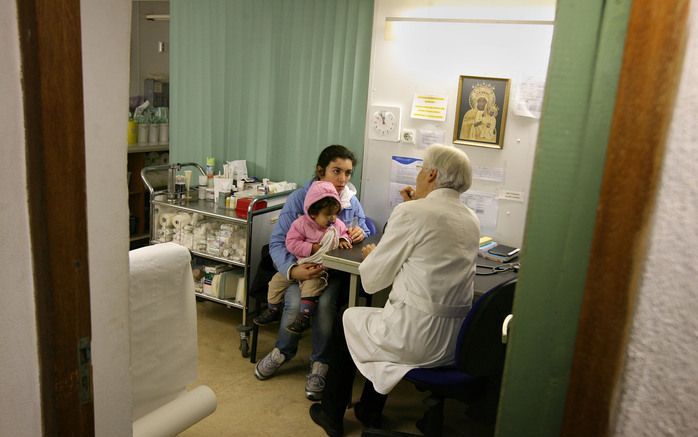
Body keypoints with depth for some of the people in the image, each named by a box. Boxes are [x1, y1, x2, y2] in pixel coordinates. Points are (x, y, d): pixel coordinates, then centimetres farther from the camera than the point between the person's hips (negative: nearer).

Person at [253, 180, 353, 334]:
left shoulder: (338, 224, 0)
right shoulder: (301, 223, -11)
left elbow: (344, 233, 19)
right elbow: (291, 243, -14)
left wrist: (344, 240, -5)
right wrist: (312, 248, -21)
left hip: (319, 268, -1)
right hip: (299, 265, 1)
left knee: (312, 283, -30)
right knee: (277, 280, 2)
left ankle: (304, 316, -19)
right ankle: (273, 310, 23)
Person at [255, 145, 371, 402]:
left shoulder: (351, 200, -1)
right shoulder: (298, 199, -11)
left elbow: (366, 226, 16)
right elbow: (278, 242, -14)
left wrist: (361, 231, -11)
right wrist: (292, 270, -33)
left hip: (336, 270, 1)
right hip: (303, 267, -1)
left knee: (326, 303, -30)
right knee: (295, 304, -28)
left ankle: (320, 365, -6)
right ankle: (283, 352, 6)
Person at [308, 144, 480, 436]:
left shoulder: (411, 213, -15)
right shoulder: (471, 220, 6)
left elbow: (372, 280, -9)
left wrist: (370, 256, 12)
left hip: (416, 338, -7)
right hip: (455, 340, 7)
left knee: (346, 321, 22)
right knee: (385, 314, 33)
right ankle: (369, 412, 43)